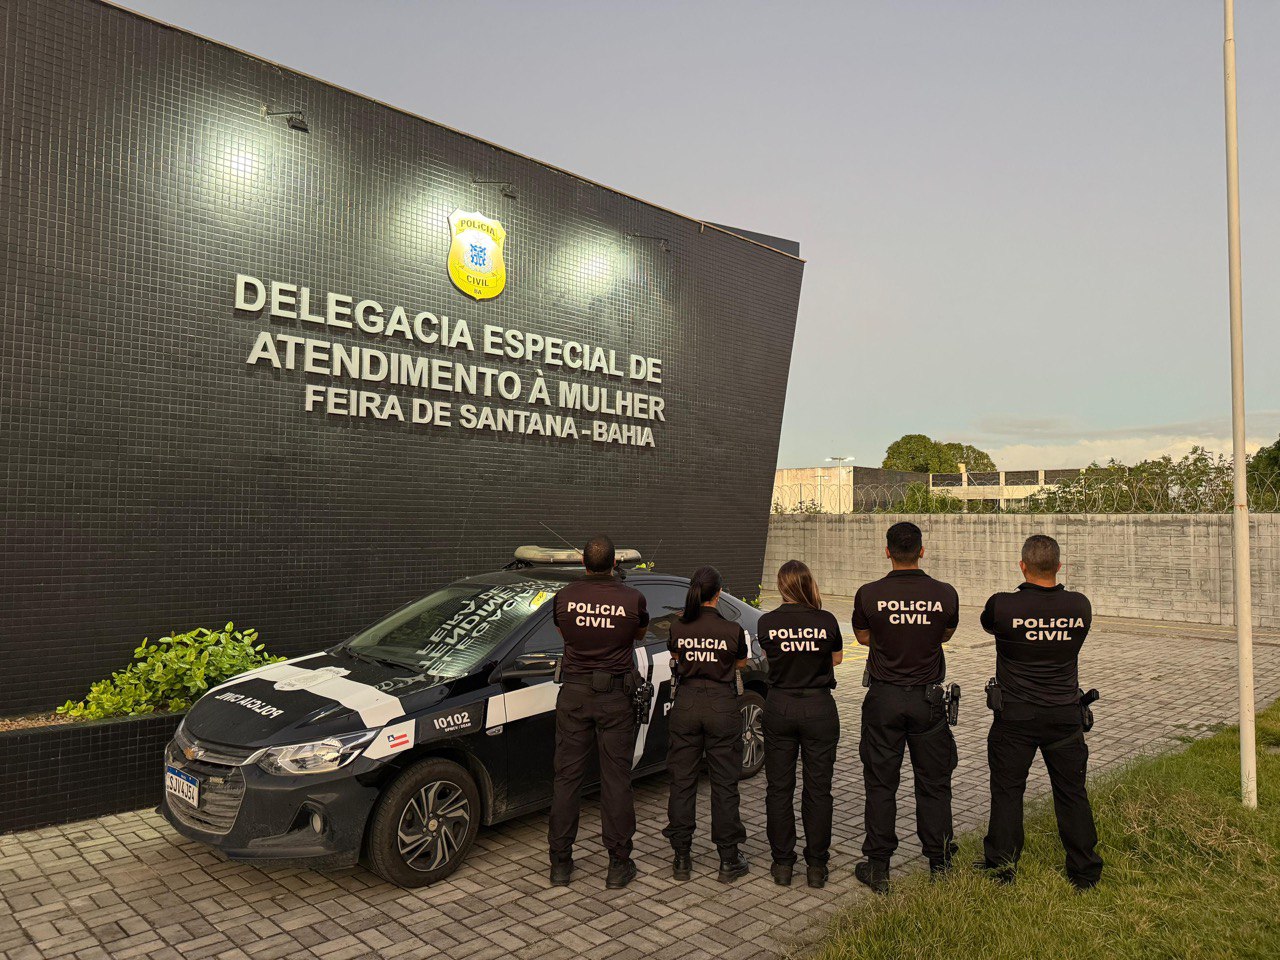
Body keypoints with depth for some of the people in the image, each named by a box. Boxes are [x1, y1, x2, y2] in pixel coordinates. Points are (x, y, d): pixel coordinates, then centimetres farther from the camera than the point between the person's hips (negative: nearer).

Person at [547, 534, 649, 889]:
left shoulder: (565, 597, -5)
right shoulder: (632, 599, -9)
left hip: (574, 695, 1)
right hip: (616, 697, -1)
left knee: (566, 778, 10)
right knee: (616, 780, 7)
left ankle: (560, 863, 18)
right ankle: (619, 865, 15)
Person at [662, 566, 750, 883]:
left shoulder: (678, 628, -5)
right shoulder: (732, 630, -10)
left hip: (686, 704, 2)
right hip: (721, 706, -2)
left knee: (682, 780, 11)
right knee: (724, 783, 8)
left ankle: (681, 858, 17)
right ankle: (729, 859, 16)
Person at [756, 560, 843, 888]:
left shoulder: (767, 622, -8)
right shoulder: (826, 620, -10)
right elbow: (837, 659, 7)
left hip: (779, 707, 1)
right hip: (819, 709, 0)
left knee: (779, 788, 11)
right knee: (818, 788, 10)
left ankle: (782, 863, 18)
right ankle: (817, 865, 18)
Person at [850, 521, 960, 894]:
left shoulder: (868, 594, -13)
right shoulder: (945, 594, -9)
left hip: (884, 699, -1)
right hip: (928, 699, 1)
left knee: (881, 784, 9)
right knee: (934, 783, 14)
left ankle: (878, 866, 17)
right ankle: (940, 865, 24)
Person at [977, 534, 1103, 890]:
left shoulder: (1002, 606, -18)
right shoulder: (1080, 606, -9)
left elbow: (987, 623, 5)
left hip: (1015, 716, -2)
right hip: (1065, 715, 2)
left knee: (1007, 790, 12)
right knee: (1072, 793, 15)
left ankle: (1003, 865, 24)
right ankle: (1084, 871, 27)